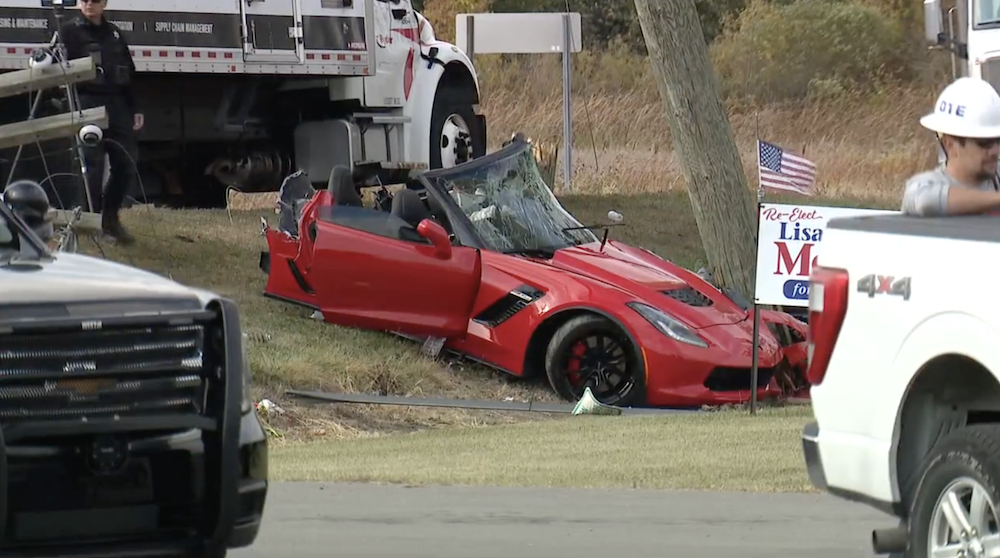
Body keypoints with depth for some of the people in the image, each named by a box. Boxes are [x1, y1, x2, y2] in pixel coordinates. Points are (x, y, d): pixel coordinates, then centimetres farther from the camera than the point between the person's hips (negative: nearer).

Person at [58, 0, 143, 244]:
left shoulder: (113, 33, 19)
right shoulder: (70, 32, 0)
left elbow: (128, 73, 22)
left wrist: (135, 109, 17)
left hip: (117, 105, 6)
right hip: (88, 103, -6)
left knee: (127, 162, 4)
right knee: (93, 164, -9)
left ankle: (110, 217, 18)